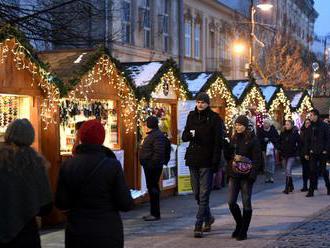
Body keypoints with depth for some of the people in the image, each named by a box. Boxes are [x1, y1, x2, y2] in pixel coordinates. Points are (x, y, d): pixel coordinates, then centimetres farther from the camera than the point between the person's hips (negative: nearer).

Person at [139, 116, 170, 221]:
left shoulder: (157, 136, -17)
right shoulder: (151, 135, 17)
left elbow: (158, 153, -24)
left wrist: (153, 165, -25)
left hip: (153, 167, -11)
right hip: (149, 166, 11)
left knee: (153, 189, -7)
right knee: (152, 188, 14)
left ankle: (155, 214, -2)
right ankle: (153, 213, 21)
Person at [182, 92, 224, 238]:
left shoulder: (215, 118, -5)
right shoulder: (192, 116, 10)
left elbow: (218, 142, -8)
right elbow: (184, 137, 12)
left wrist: (216, 162, -16)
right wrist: (190, 134, -13)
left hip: (207, 161, -5)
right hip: (193, 159, 5)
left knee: (204, 194, -5)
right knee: (197, 193, 13)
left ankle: (198, 226, -5)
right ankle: (208, 218, 33)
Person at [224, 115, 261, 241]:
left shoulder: (252, 140, -3)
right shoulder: (233, 139, 11)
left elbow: (257, 158, -7)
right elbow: (227, 155, 16)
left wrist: (252, 174, -17)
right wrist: (233, 158, -7)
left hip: (246, 175, -4)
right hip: (234, 174, 5)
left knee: (246, 203, 1)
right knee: (231, 202, 0)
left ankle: (243, 231, 9)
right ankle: (239, 224, 22)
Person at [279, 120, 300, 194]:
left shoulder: (295, 133, -6)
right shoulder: (283, 133, 6)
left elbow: (299, 143, -2)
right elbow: (279, 142, 19)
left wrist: (296, 149, -7)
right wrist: (281, 148, 7)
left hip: (292, 155, -5)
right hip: (284, 154, 6)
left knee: (288, 170, -15)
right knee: (287, 171, 13)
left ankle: (287, 188, -16)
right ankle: (291, 186, 26)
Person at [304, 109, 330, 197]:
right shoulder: (310, 127, 9)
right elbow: (307, 141, 11)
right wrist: (307, 153, 6)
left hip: (322, 152, -3)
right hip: (313, 153, 3)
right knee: (312, 171, -2)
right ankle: (311, 191, -2)